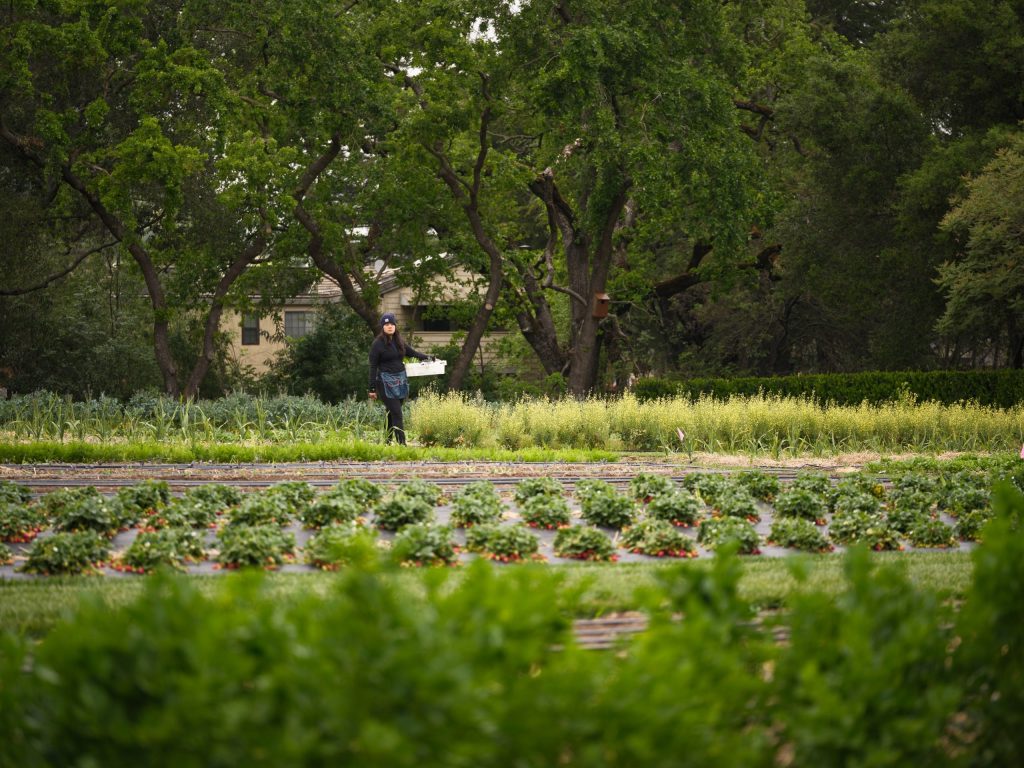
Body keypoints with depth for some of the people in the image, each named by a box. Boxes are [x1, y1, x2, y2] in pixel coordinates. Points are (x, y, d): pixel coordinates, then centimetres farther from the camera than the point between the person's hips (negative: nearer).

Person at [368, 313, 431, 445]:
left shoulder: (399, 342, 11)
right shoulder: (377, 344, -5)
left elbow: (412, 352, 19)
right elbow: (373, 367, -5)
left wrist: (427, 357, 1)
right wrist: (372, 389, -7)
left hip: (400, 381, 6)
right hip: (386, 383, -6)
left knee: (392, 414, 10)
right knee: (396, 414, -13)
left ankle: (387, 442, 18)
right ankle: (401, 444, -16)